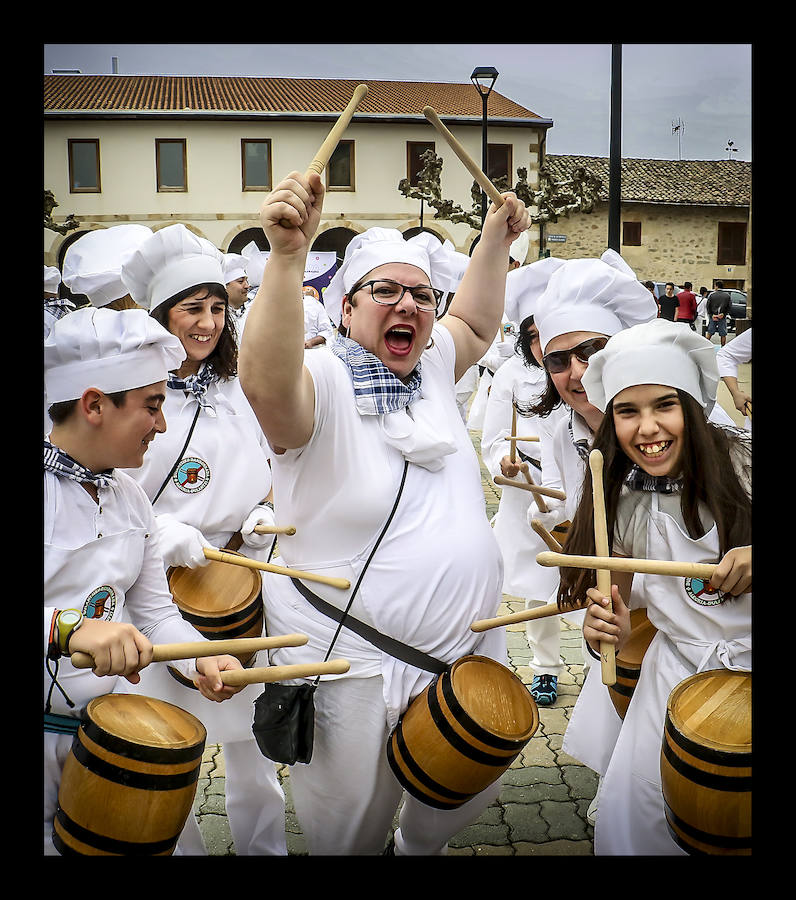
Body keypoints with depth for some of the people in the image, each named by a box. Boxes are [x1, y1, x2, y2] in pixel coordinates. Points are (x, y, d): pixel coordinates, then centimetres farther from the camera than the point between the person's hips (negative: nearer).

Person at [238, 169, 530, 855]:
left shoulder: (430, 367, 4)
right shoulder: (324, 382, -18)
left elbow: (475, 326, 24)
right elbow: (267, 383, -41)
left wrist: (495, 242, 15)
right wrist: (287, 256, -52)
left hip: (468, 648, 7)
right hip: (355, 665, -6)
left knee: (467, 800, 24)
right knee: (351, 835, 12)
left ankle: (421, 850, 53)